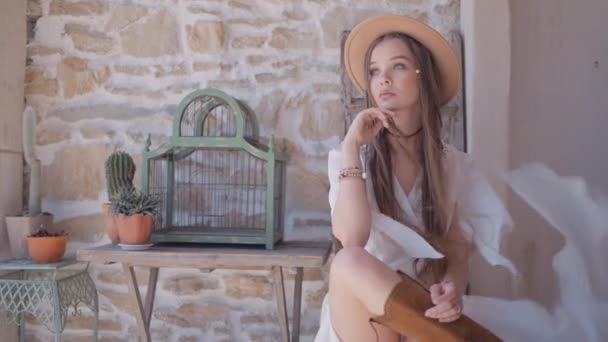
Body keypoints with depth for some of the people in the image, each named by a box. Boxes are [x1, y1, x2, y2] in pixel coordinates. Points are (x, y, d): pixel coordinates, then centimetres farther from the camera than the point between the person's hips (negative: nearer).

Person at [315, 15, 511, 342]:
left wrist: (451, 291, -23)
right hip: (362, 312, 2)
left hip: (424, 312, -1)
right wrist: (352, 147, -16)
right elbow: (351, 239, -18)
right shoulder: (347, 156, 0)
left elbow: (457, 256, 1)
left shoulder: (456, 165, 4)